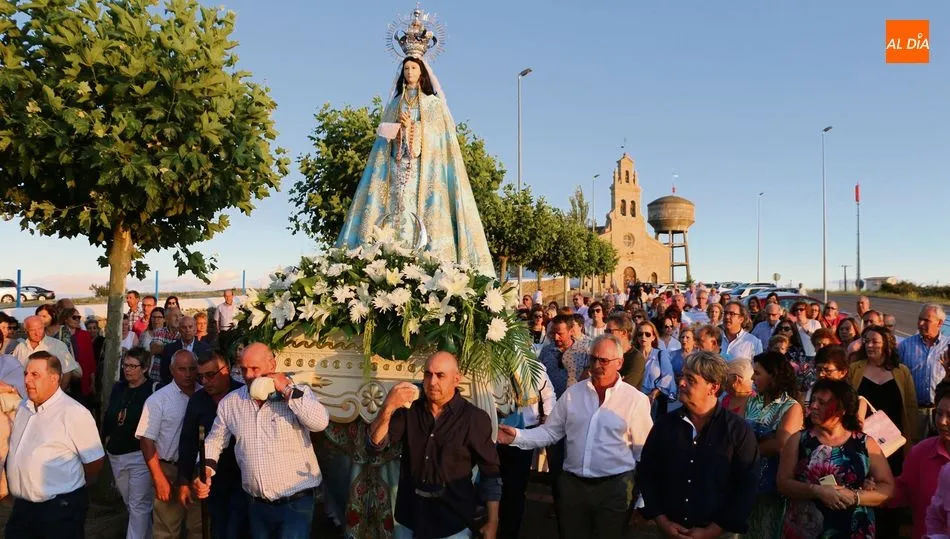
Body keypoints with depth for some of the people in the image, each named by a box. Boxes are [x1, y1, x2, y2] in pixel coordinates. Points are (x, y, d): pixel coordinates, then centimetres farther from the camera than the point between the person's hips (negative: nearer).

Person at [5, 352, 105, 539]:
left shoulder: (74, 413, -18)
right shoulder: (23, 407, 6)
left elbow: (95, 461, -13)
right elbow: (17, 451, 20)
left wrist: (69, 490, 3)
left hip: (60, 509, -7)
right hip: (21, 506, 7)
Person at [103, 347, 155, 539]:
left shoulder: (152, 391, -14)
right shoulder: (118, 388, 7)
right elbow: (108, 416, 17)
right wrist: (107, 436, 7)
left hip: (140, 454, -8)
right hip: (116, 454, 8)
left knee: (138, 505, -2)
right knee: (129, 502, 20)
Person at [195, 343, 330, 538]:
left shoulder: (297, 393, -9)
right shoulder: (230, 402, 3)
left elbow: (320, 422, -25)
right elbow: (215, 440, 13)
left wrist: (287, 390, -21)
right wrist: (206, 469, -5)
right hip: (256, 504, 4)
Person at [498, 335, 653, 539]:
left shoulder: (636, 399, -6)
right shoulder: (573, 393, 3)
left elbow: (644, 451, -1)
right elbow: (549, 432, 5)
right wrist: (517, 436, -10)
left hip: (614, 486, -3)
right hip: (572, 484, 3)